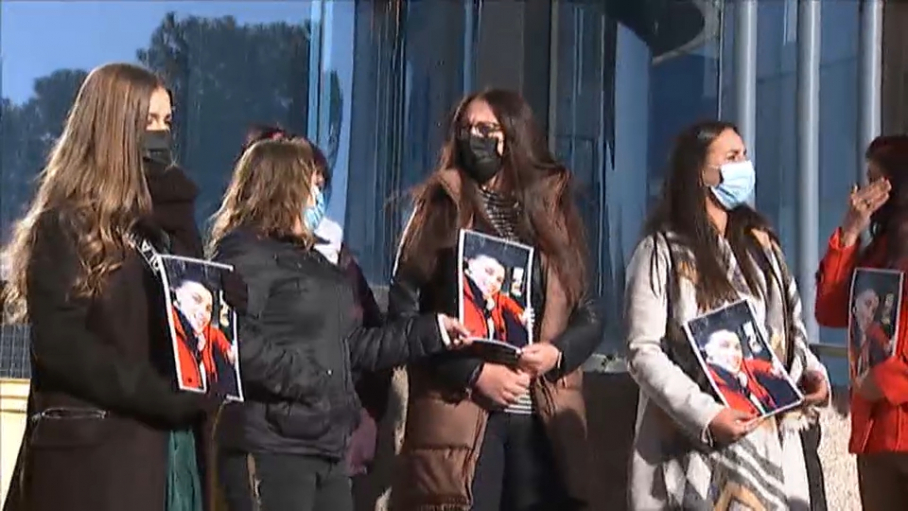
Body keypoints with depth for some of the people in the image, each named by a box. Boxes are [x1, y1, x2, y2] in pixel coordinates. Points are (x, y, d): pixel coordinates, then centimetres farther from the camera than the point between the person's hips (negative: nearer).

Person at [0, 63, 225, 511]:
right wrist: (160, 393, -19)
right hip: (92, 448, -7)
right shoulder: (65, 225, -5)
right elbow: (57, 343, -14)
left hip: (165, 441, 7)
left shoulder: (158, 218, 17)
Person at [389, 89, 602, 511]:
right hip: (462, 418, -3)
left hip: (545, 420, 3)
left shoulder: (554, 212, 15)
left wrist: (557, 353, -7)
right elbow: (402, 313, -2)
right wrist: (475, 372, -13)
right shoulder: (440, 209, 6)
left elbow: (590, 317, 15)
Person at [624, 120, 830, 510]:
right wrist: (704, 414, -21)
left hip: (768, 438, 5)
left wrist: (811, 372, -1)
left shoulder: (760, 244, 17)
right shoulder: (662, 251, -3)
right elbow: (643, 352, -10)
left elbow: (791, 324, 21)